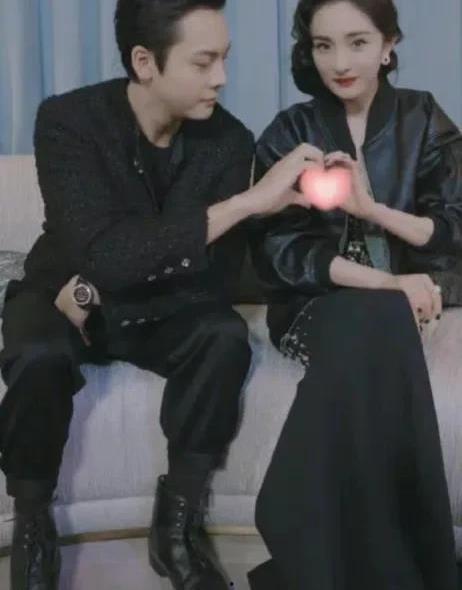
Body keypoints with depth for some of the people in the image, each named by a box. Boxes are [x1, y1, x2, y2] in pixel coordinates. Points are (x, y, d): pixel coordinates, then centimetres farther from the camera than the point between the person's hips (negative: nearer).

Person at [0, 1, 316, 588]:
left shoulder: (228, 140, -14)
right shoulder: (68, 120, -24)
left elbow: (216, 277, -15)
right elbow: (104, 254, -37)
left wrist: (97, 296, -27)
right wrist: (248, 202, -40)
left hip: (159, 306, 3)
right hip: (62, 294, -2)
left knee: (225, 336, -29)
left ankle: (178, 524, -13)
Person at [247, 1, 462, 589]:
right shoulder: (290, 133, 2)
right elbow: (279, 251, -8)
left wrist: (372, 207, -18)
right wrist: (387, 284, -20)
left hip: (402, 300, 1)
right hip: (317, 303, -1)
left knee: (369, 330, -35)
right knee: (370, 327, -35)